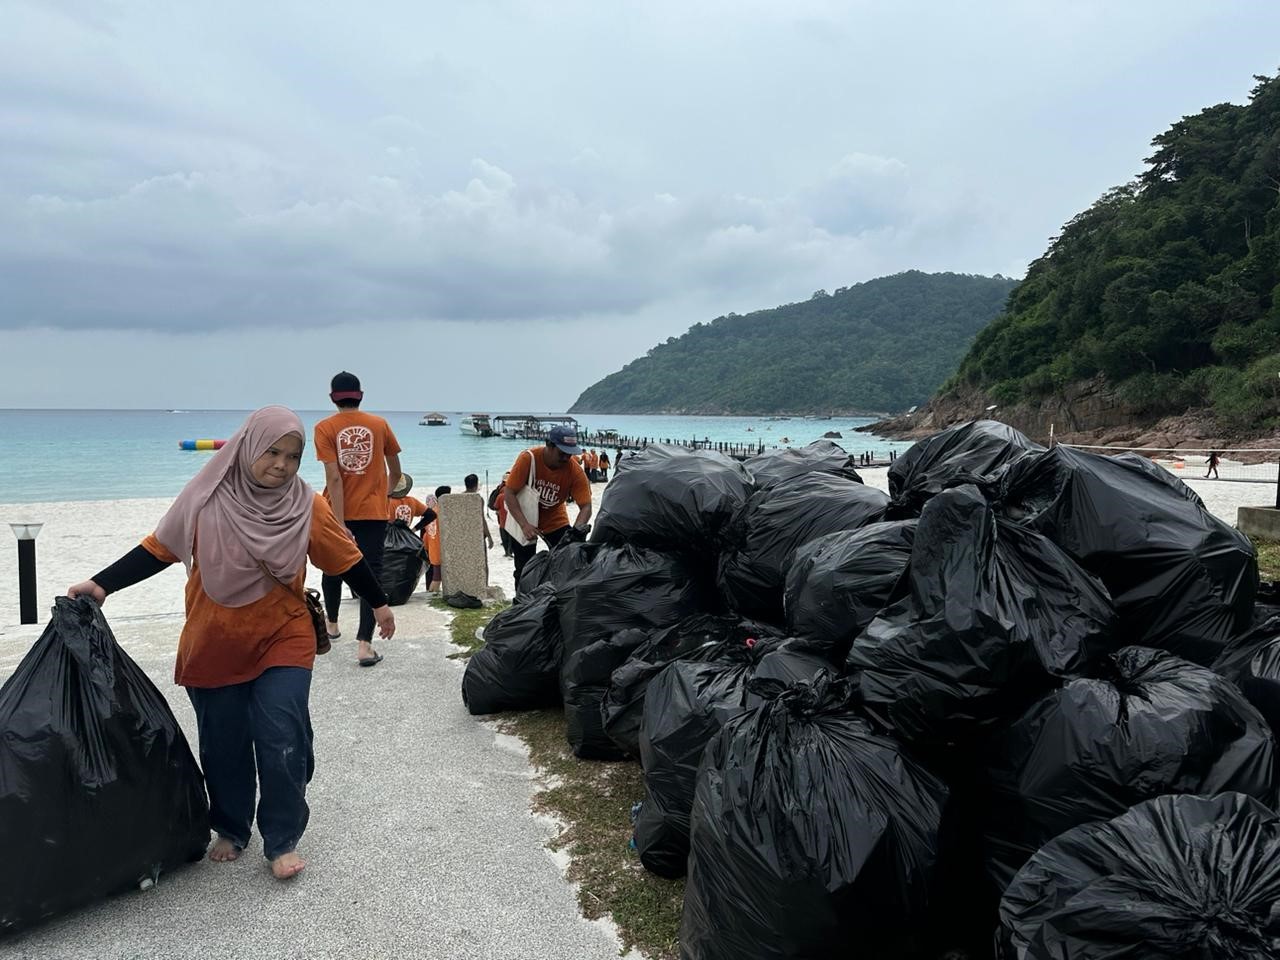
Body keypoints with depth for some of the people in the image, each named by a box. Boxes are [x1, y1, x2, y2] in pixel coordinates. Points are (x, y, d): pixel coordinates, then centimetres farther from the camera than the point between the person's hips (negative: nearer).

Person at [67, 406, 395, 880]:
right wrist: (102, 585, -8)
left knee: (281, 742, -8)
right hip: (214, 646, 1)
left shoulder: (306, 507, -7)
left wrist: (378, 604, 9)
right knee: (223, 747, 12)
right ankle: (230, 830, 35)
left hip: (282, 642, -1)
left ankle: (282, 841, 12)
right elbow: (158, 549, -1)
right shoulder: (207, 499, -8)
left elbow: (347, 559, 2)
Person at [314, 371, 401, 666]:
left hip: (338, 511, 1)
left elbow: (334, 478, -15)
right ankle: (364, 644, -12)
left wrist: (339, 523, -17)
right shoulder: (379, 424, 0)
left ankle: (332, 625, 40)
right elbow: (396, 473, 8)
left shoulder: (325, 428, -6)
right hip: (373, 511, 0)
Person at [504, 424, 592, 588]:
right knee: (524, 569, 1)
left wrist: (577, 530, -40)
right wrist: (524, 525, -36)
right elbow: (510, 493, -25)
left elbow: (586, 506, -21)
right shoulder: (528, 458, -27)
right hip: (524, 518, -2)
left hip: (555, 520, 2)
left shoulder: (575, 470, -22)